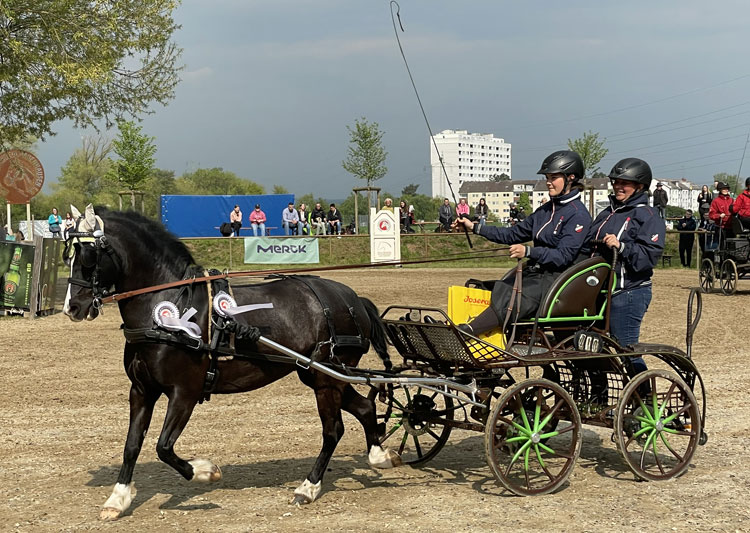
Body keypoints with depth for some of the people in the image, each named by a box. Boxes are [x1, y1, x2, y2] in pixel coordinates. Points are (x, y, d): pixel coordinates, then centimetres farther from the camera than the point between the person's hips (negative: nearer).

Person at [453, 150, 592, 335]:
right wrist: (475, 227, 14)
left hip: (555, 278, -9)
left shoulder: (578, 215, -9)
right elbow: (515, 234, 20)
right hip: (534, 272, 9)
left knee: (508, 301, -30)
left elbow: (564, 256, -19)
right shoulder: (546, 210, 18)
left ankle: (464, 332, -40)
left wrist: (528, 252, -33)